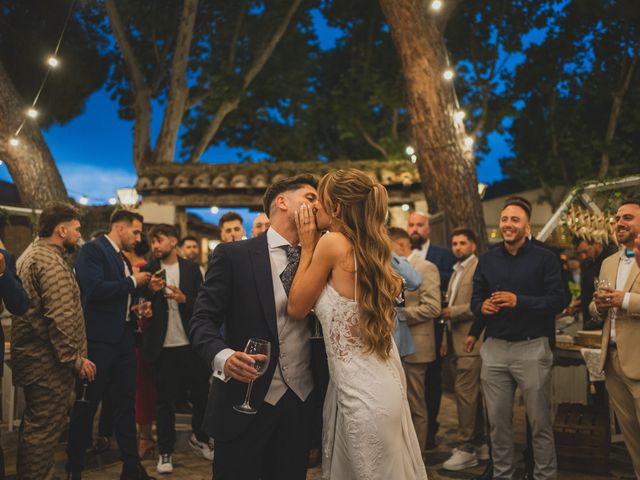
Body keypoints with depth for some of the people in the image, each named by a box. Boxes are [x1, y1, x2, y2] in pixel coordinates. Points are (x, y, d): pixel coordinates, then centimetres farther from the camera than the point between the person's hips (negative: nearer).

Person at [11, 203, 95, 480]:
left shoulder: (31, 254, 16)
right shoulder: (51, 261, -17)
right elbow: (61, 317, -25)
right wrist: (76, 358, -18)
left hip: (33, 356, 11)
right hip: (50, 362, -11)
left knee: (34, 426, 18)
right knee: (45, 429, -4)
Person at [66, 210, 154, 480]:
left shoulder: (123, 259, 16)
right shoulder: (92, 250, -9)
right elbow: (94, 288, -23)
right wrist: (132, 282, -14)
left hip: (123, 338, 8)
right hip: (99, 339, -8)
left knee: (125, 403, 12)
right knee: (86, 405, 2)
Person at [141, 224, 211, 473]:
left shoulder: (191, 269, 4)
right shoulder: (148, 270, 4)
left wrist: (183, 299, -17)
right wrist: (151, 292, -17)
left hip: (191, 344, 1)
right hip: (163, 346, -1)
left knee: (201, 394, 10)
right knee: (165, 401, 7)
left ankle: (199, 438, 32)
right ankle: (165, 451, 18)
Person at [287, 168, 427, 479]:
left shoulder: (333, 243, -15)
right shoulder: (369, 249, 8)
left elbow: (296, 308, -6)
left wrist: (308, 247, 0)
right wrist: (315, 246, 13)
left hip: (362, 393, -8)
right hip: (383, 385, 9)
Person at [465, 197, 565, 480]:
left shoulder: (545, 258, -3)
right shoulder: (487, 260, 10)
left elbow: (557, 300, -10)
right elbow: (475, 298, 12)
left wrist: (519, 301, -20)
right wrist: (482, 306, -11)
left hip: (532, 347, -4)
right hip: (494, 347, 4)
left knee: (540, 421, 6)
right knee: (497, 420, 10)